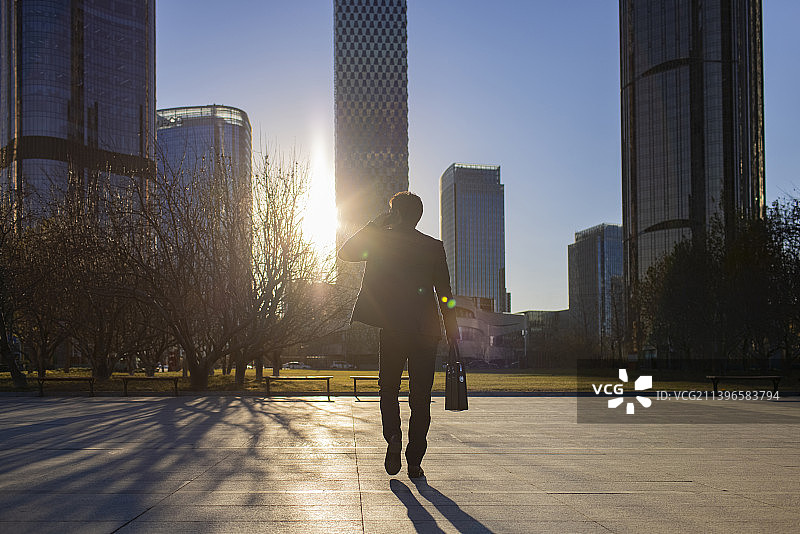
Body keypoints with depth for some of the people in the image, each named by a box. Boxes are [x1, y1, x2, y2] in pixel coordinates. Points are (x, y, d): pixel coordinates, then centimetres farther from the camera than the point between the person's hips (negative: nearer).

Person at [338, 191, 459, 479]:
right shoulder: (434, 247, 3)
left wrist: (374, 225, 9)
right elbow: (445, 293, 1)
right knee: (420, 398, 7)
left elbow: (345, 252, 9)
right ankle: (414, 462, 7)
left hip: (392, 329, -1)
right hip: (426, 333, 1)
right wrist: (452, 330, 8)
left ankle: (393, 436, -8)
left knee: (388, 388, 17)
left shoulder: (381, 240, -1)